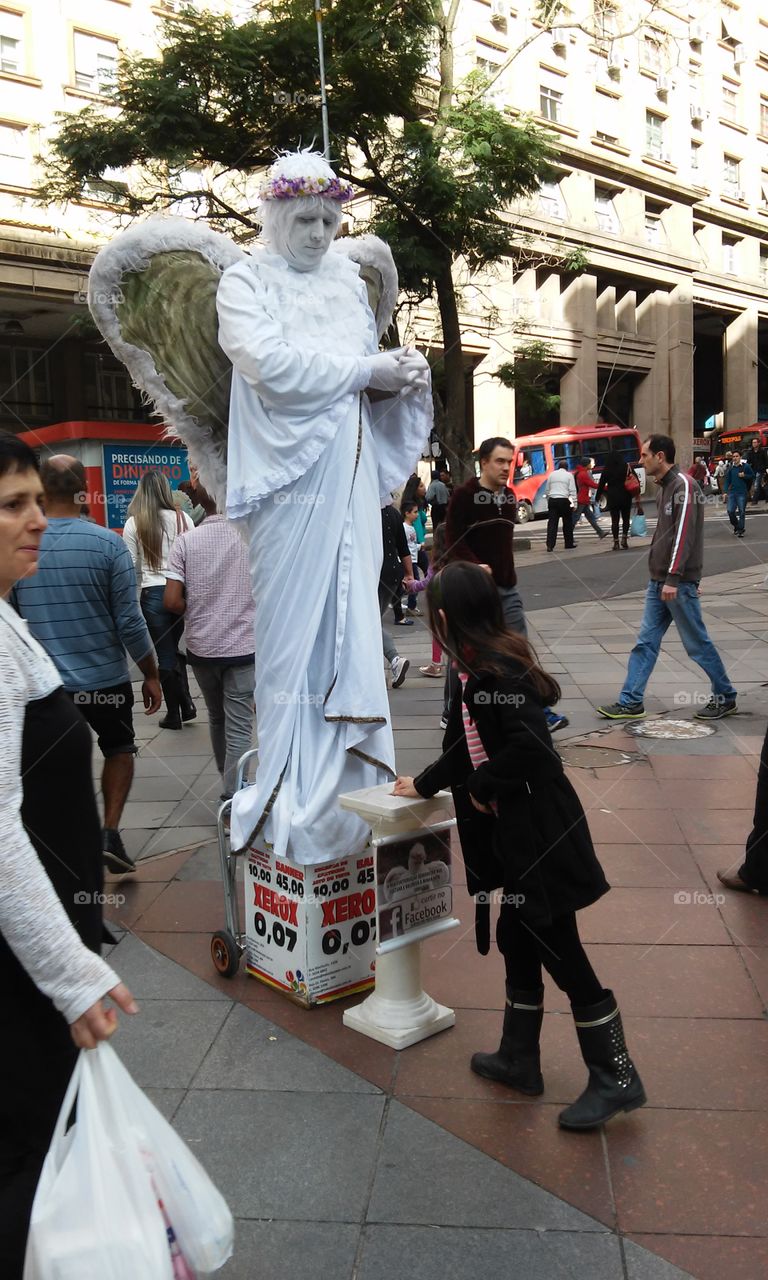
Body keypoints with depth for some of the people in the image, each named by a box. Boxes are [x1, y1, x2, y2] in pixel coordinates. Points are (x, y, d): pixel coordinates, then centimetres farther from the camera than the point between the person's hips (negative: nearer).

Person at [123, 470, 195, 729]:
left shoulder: (134, 524, -5)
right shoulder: (183, 519, 0)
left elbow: (132, 567, -3)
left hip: (153, 594, -2)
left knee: (165, 654, 7)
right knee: (174, 648, 20)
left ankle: (174, 714, 15)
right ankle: (186, 703, 14)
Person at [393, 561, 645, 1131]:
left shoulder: (494, 671, -21)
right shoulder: (487, 668, 10)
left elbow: (527, 747, -30)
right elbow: (467, 746, 20)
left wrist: (483, 788, -15)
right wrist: (423, 785, 27)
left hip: (542, 834, -10)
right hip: (522, 833, 10)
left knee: (561, 954, 2)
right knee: (517, 941, 19)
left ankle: (616, 1079, 17)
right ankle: (519, 1060, 35)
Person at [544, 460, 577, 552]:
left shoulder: (552, 474, 13)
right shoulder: (569, 475, 3)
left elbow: (547, 490, 15)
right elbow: (572, 491, -3)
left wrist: (548, 502, 22)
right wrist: (574, 504, -1)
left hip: (552, 500, 3)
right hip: (564, 500, -3)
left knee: (552, 523, 0)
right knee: (567, 523, 8)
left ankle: (550, 545, -9)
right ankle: (569, 544, 15)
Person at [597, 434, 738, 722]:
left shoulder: (684, 485, -13)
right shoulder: (664, 487, 15)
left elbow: (684, 534, -20)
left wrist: (673, 578, -24)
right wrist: (660, 577, 17)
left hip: (679, 582, -9)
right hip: (659, 581, 9)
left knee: (697, 643, 2)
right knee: (646, 642, 7)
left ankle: (725, 697, 17)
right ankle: (630, 702, 9)